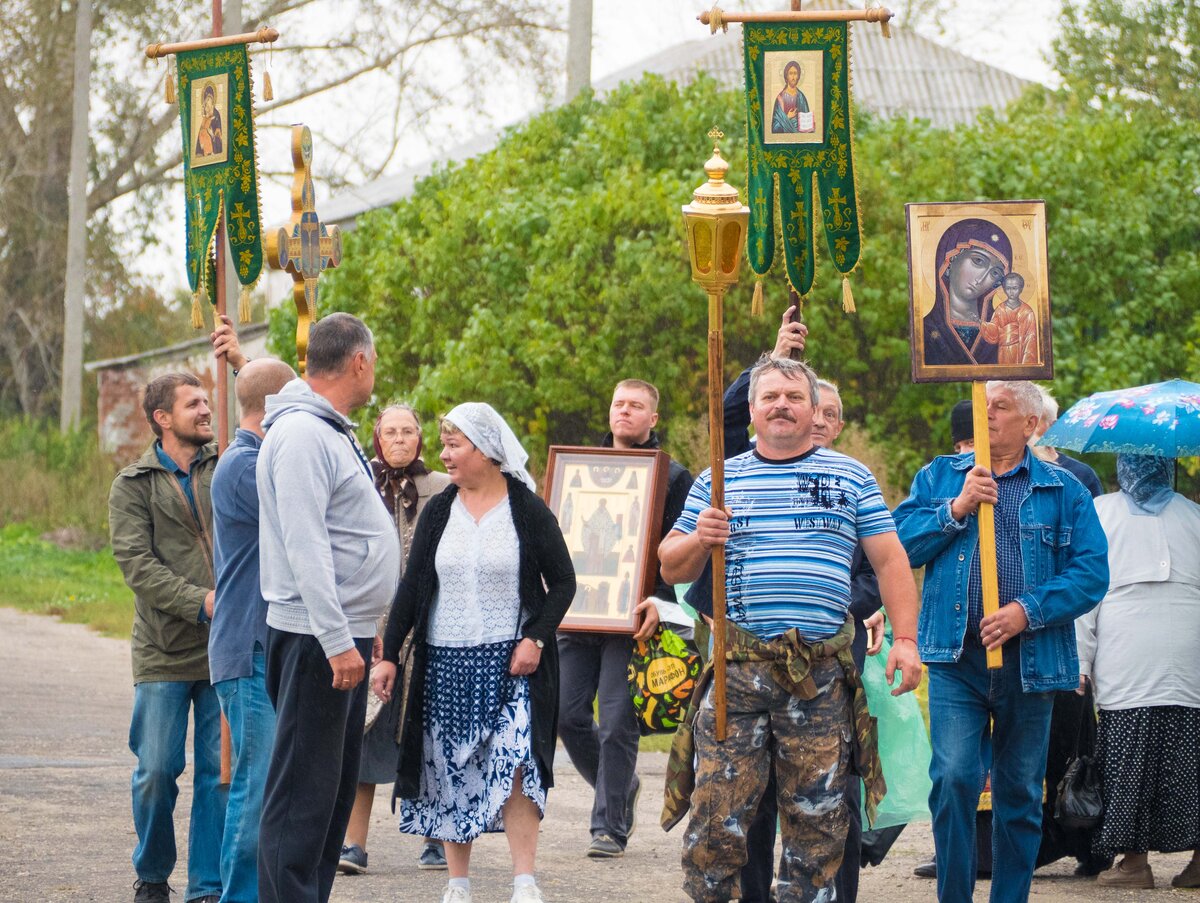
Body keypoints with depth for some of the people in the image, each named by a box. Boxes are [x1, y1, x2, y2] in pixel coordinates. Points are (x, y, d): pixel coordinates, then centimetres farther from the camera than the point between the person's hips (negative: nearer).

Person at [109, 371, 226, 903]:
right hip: (164, 653, -2)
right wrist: (199, 601, -17)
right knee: (157, 770, 0)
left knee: (220, 771, 1)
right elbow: (135, 562, -6)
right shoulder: (133, 486, 4)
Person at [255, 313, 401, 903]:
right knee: (304, 789, -9)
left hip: (345, 634, 11)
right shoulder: (302, 434, -15)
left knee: (336, 785, 13)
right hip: (315, 635, -11)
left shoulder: (331, 431, 17)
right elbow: (305, 545, -22)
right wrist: (337, 640, -25)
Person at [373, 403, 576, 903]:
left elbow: (562, 583, 3)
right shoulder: (438, 512, 7)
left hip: (511, 662, -3)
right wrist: (388, 654, 3)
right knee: (451, 773, 4)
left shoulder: (528, 511, -2)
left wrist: (536, 639, -10)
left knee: (514, 767, -15)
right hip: (445, 663, 4)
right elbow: (412, 586, 8)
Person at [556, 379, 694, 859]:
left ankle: (610, 825, 0)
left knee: (617, 723, -8)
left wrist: (659, 600, -18)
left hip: (630, 619, -4)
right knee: (568, 714, 1)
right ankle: (621, 788, 24)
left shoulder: (673, 478, 4)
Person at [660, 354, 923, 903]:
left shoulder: (850, 477, 10)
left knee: (817, 815, 3)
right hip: (737, 668, 0)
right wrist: (698, 540, -8)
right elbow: (671, 568, 14)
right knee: (717, 810, -6)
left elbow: (890, 560, 8)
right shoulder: (718, 481, 12)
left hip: (821, 673, 0)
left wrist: (904, 638, -3)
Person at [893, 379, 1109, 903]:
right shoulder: (940, 477, 12)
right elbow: (899, 543, 1)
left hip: (1030, 659, 1)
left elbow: (1091, 572, -2)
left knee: (1019, 792, 7)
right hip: (956, 657, 0)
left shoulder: (1063, 491, 7)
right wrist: (957, 508, -9)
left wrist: (1028, 611, -14)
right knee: (954, 777, -14)